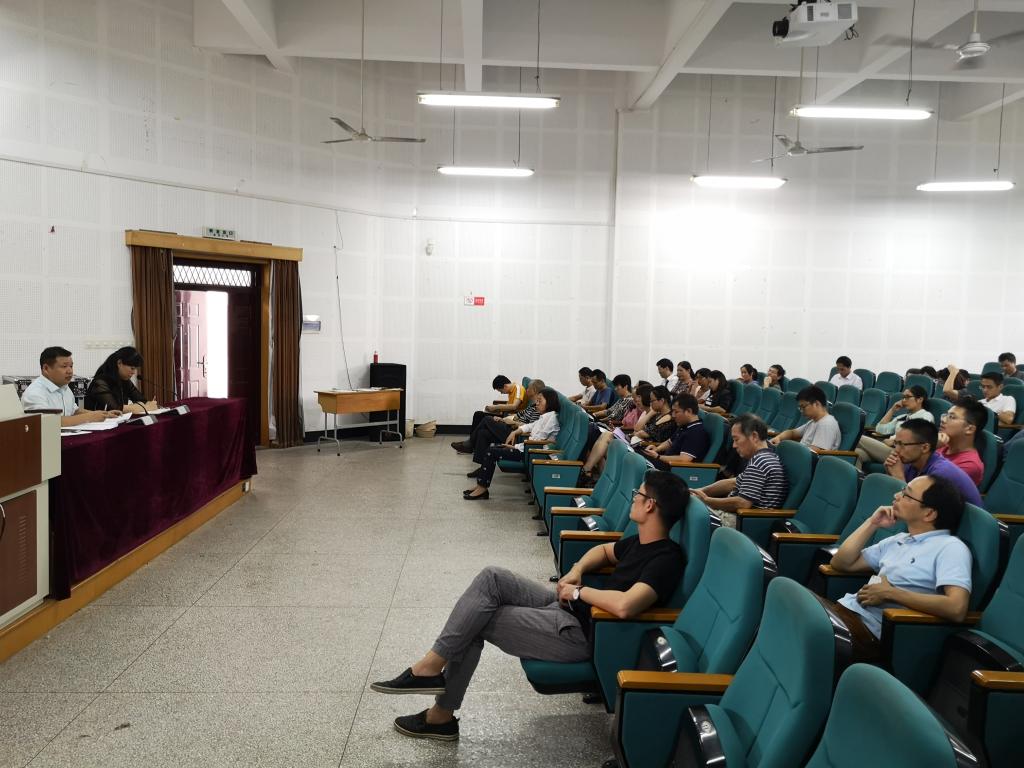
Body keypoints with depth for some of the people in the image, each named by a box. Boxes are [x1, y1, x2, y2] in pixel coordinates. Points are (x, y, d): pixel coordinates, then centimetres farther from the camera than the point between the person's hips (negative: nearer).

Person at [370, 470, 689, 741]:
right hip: (565, 609, 9)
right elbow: (605, 550, 31)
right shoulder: (642, 541, 10)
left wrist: (579, 591, -17)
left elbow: (624, 606, -35)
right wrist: (576, 570, 9)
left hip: (580, 633, -9)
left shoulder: (666, 559, -19)